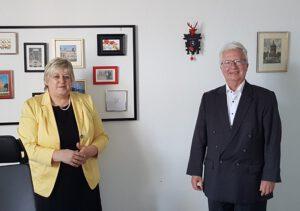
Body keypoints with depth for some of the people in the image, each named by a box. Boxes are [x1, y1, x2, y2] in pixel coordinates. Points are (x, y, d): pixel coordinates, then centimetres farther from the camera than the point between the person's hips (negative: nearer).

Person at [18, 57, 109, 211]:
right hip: (50, 184, -2)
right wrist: (58, 155, -23)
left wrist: (92, 149, -14)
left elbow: (101, 136, 7)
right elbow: (28, 147, -10)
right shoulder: (32, 106, -5)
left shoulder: (86, 101, 3)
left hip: (86, 182, 3)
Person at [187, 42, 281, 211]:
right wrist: (195, 171, 3)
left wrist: (270, 177, -9)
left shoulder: (265, 98, -3)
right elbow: (200, 138, 6)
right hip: (216, 182, 2)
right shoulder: (209, 98, 5)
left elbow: (272, 140, -5)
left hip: (251, 182, -2)